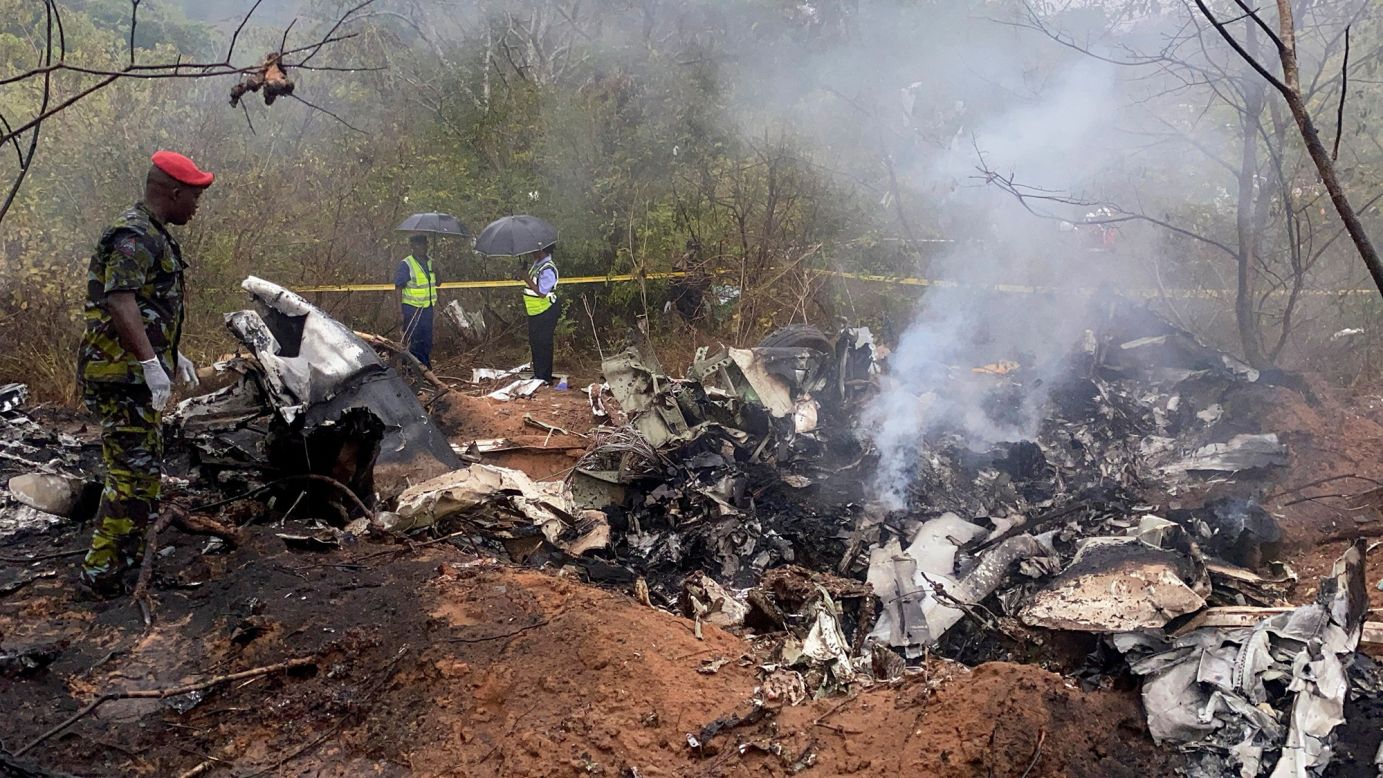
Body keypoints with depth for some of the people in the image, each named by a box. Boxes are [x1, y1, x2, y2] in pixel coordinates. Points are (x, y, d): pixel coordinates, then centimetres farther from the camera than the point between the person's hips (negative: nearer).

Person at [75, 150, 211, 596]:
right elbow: (119, 302, -28)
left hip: (139, 374, 11)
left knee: (145, 468, 18)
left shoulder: (154, 236, 17)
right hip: (123, 375, -11)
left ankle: (129, 555, 28)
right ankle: (100, 569, -3)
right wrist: (151, 363, -32)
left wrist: (174, 356, 29)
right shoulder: (133, 236, -16)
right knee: (135, 471, -9)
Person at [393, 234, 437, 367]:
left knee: (427, 338, 12)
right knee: (414, 340, -3)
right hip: (412, 308, -6)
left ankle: (426, 366, 24)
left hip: (427, 307, 6)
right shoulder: (406, 264, -10)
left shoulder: (431, 262, 9)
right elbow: (399, 287, -9)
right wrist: (400, 309, -13)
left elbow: (437, 282, 19)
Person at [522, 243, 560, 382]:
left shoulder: (548, 269, -22)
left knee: (543, 345, -2)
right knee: (535, 344, 17)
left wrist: (528, 279, -19)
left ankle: (544, 378, 7)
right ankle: (537, 375, 28)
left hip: (545, 313, -10)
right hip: (535, 312, 10)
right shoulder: (536, 264, 7)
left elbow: (542, 293, -25)